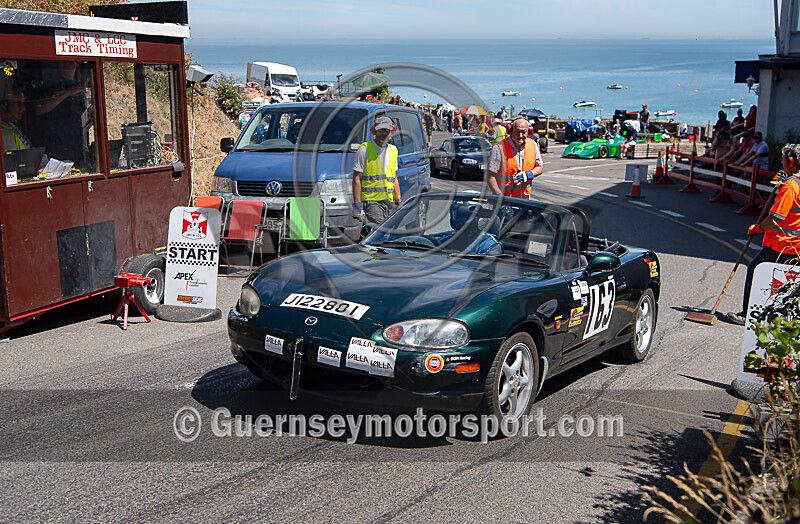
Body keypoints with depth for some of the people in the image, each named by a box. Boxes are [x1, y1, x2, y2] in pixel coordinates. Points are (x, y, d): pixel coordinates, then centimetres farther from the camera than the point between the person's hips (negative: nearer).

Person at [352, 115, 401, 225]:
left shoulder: (393, 151, 18)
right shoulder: (365, 149, -3)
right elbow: (356, 179, -6)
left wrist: (399, 203, 18)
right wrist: (357, 206, -14)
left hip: (389, 203, 6)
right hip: (371, 202, -6)